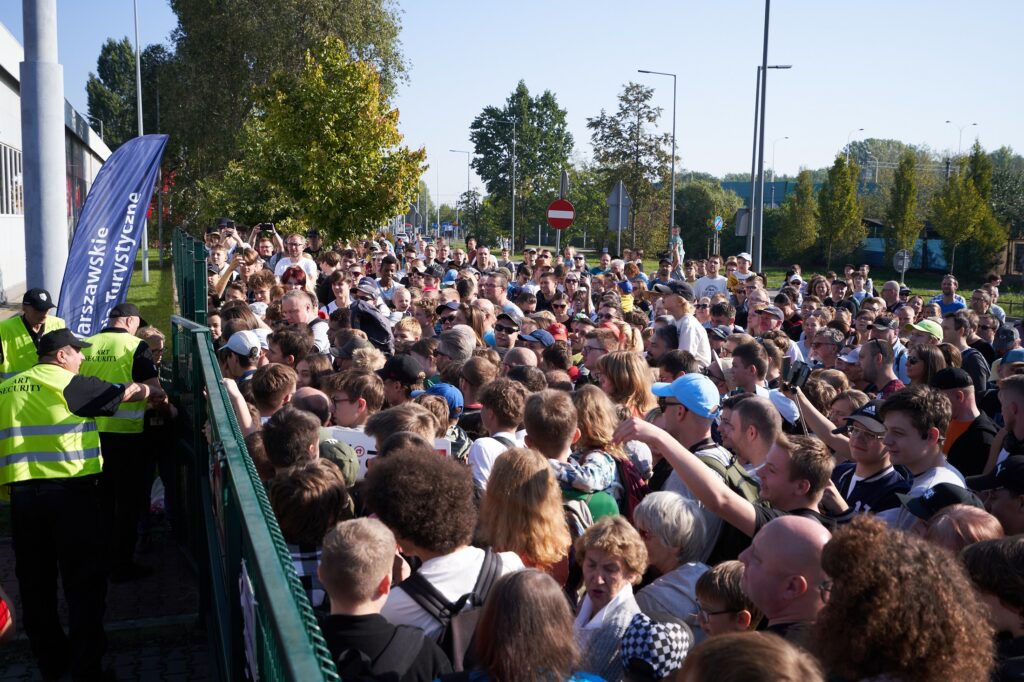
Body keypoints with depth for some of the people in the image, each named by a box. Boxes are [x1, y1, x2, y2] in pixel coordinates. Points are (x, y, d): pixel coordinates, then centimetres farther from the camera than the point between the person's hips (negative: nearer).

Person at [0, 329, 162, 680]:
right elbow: (128, 392, 4)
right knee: (84, 580, 4)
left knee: (36, 583, 14)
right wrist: (155, 392, 24)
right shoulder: (71, 383, -5)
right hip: (70, 491, -5)